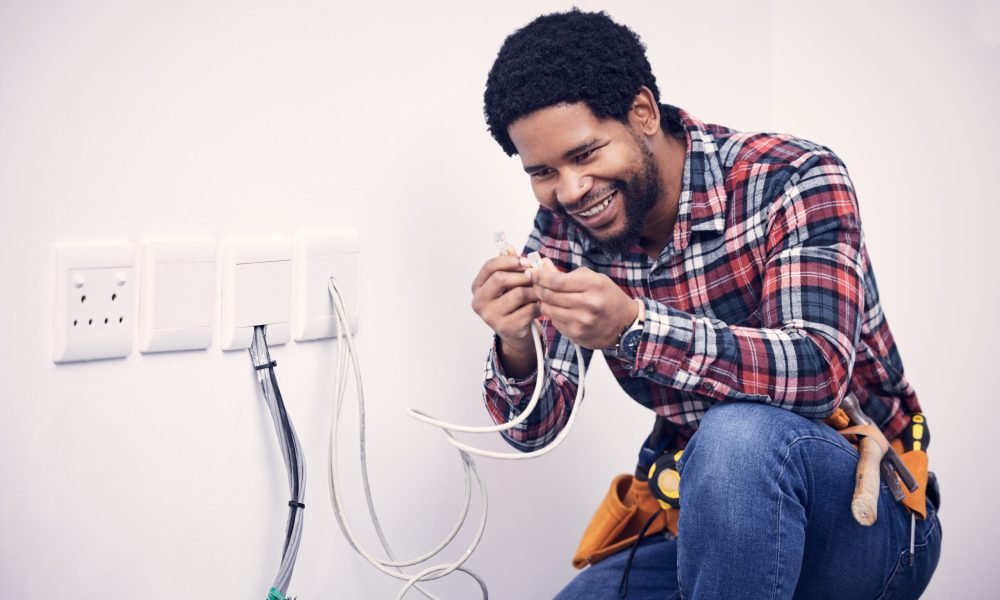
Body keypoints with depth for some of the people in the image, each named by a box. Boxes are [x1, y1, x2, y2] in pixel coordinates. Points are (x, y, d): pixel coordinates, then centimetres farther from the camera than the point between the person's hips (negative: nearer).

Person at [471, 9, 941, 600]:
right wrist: (516, 350, -25)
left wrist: (633, 327, -41)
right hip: (704, 528, 5)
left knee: (740, 433, -35)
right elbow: (533, 428, -2)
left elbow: (819, 370, -29)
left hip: (861, 513, -5)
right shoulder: (564, 230, -1)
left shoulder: (794, 180, -15)